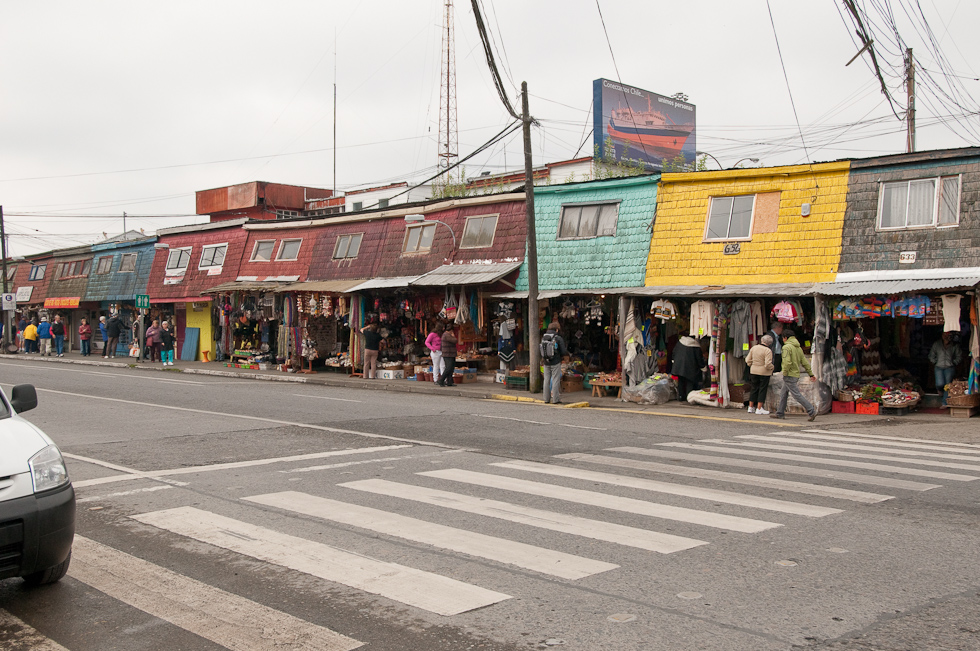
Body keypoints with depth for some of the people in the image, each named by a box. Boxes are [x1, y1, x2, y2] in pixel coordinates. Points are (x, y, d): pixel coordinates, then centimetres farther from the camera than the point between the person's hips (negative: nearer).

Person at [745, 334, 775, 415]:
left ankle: (751, 407, 16)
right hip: (764, 372, -5)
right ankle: (759, 408, 3)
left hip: (754, 371, 5)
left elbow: (748, 360, 5)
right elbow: (768, 364, -21)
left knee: (754, 388, 14)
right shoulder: (768, 351, -16)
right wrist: (772, 367, -2)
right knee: (762, 389, 4)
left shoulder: (753, 348, 1)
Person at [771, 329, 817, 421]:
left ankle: (812, 411, -13)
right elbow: (805, 362, 13)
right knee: (783, 394, 17)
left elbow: (787, 362, -25)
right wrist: (811, 374, 13)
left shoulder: (787, 347, -13)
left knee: (797, 395, -9)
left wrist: (785, 373, -13)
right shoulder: (798, 347, 13)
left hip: (789, 375, -9)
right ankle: (780, 413, 22)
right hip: (796, 375, 9)